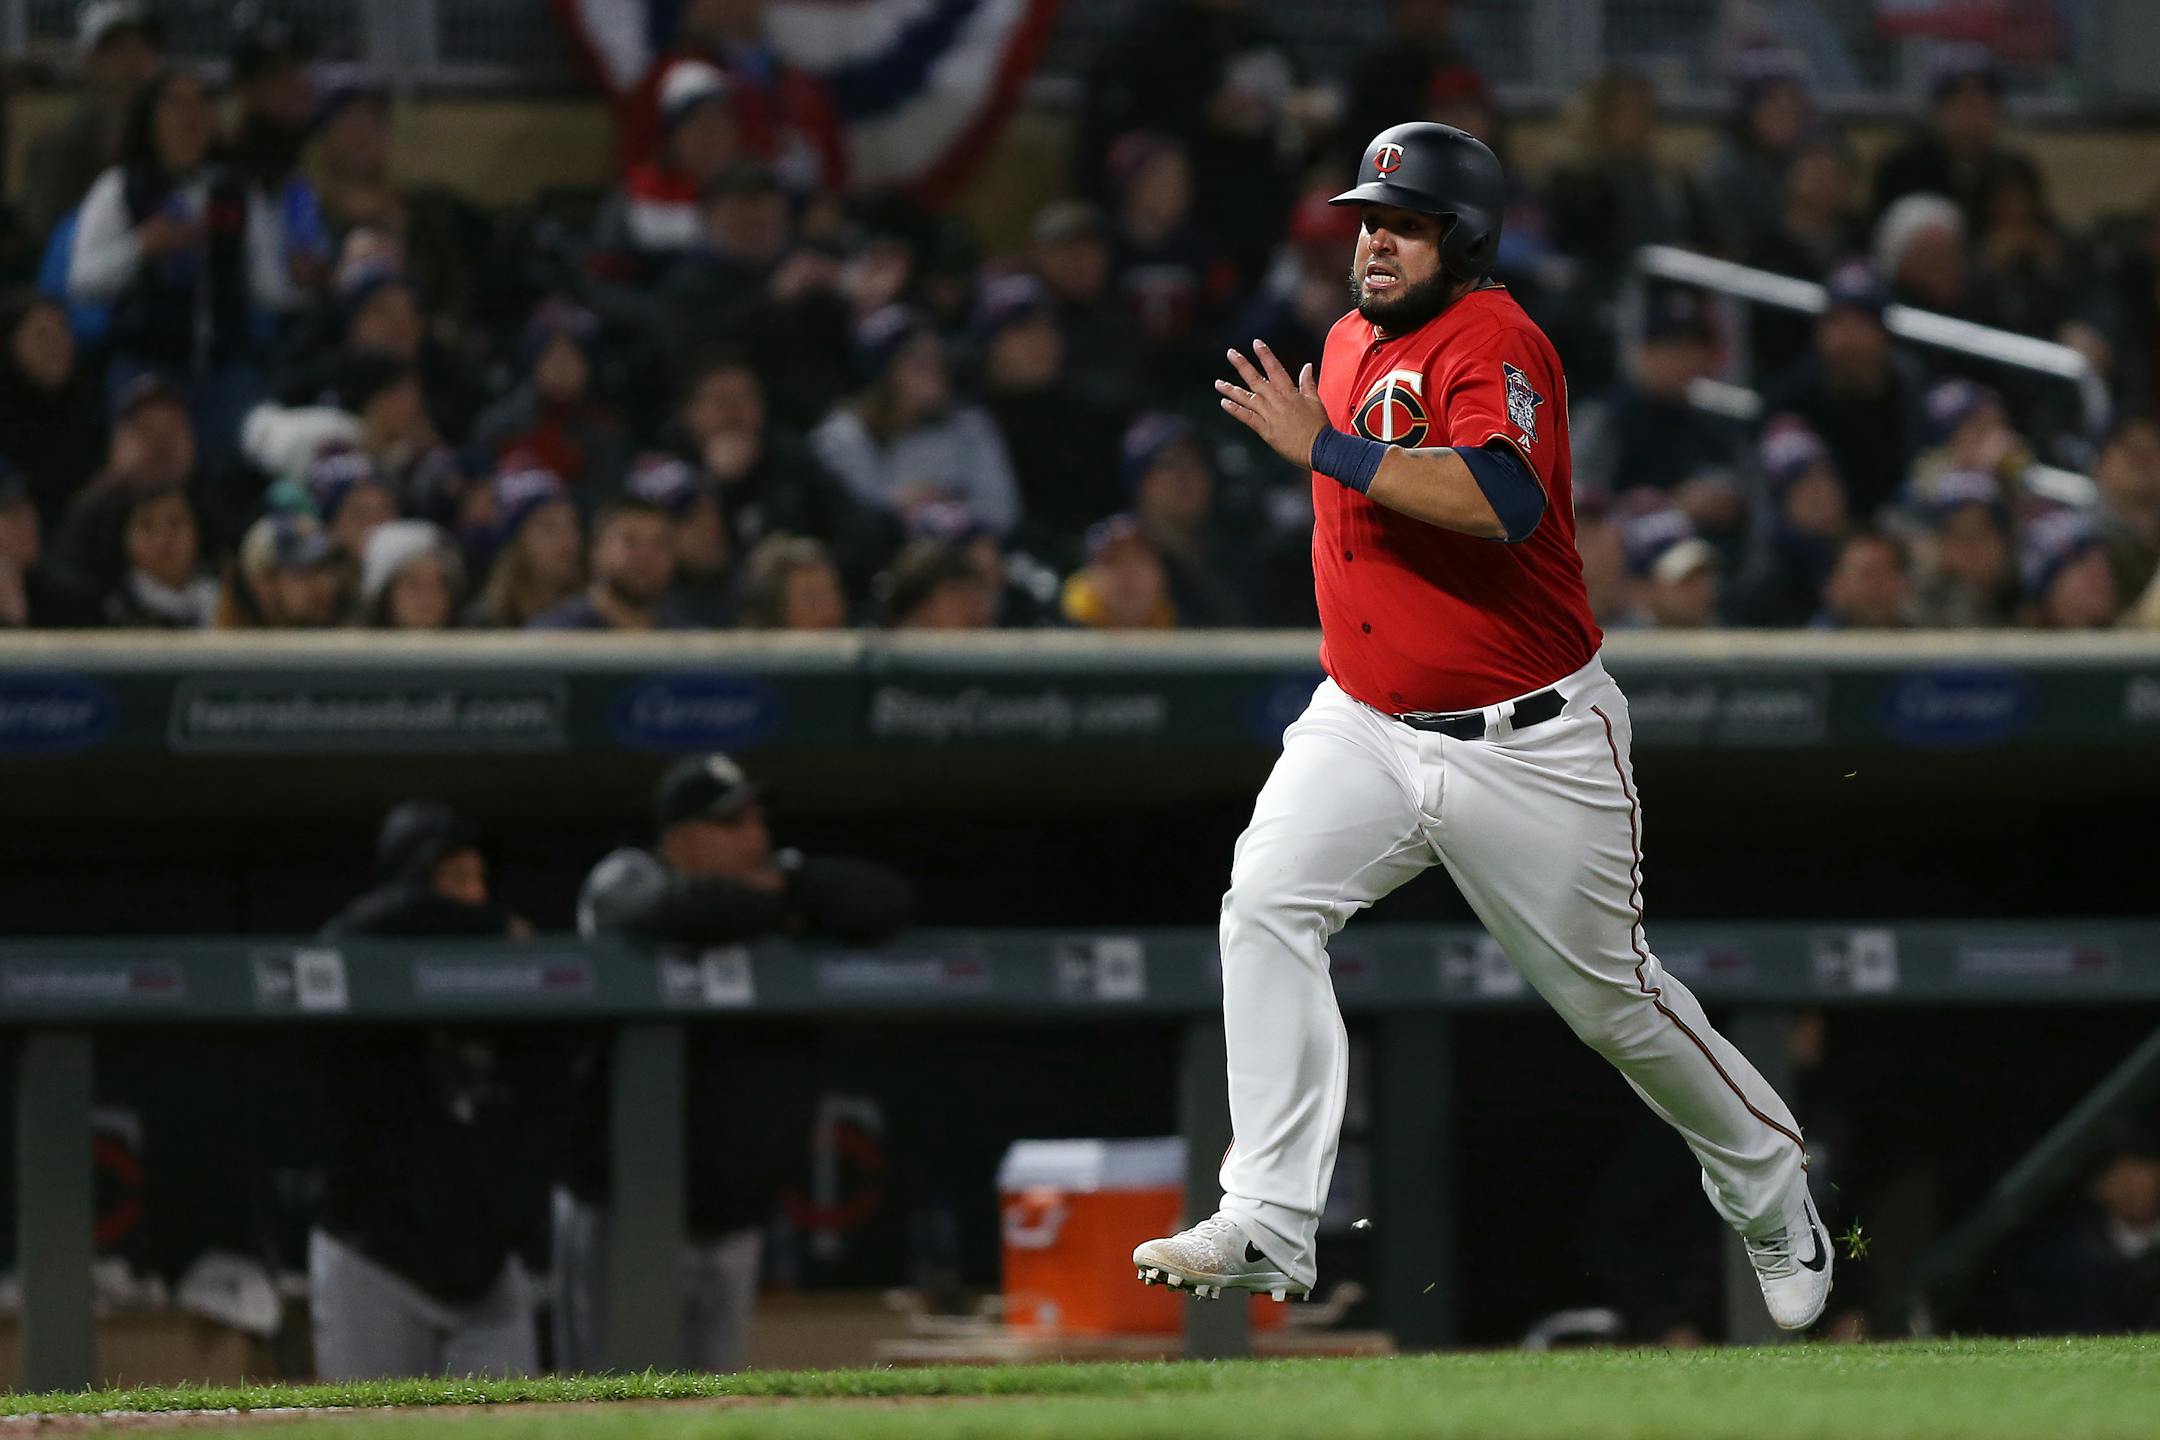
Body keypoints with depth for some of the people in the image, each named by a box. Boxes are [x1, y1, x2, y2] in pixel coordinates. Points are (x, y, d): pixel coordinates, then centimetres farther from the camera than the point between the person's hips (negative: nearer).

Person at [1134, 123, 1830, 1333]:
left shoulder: (1495, 342, -17)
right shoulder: (1351, 345, 9)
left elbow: (1501, 502, -36)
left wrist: (1325, 447, -33)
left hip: (1530, 748, -6)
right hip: (1365, 731, 6)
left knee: (1611, 996, 7)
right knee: (1265, 907, -19)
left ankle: (1771, 1188, 33)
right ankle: (1270, 1229, -22)